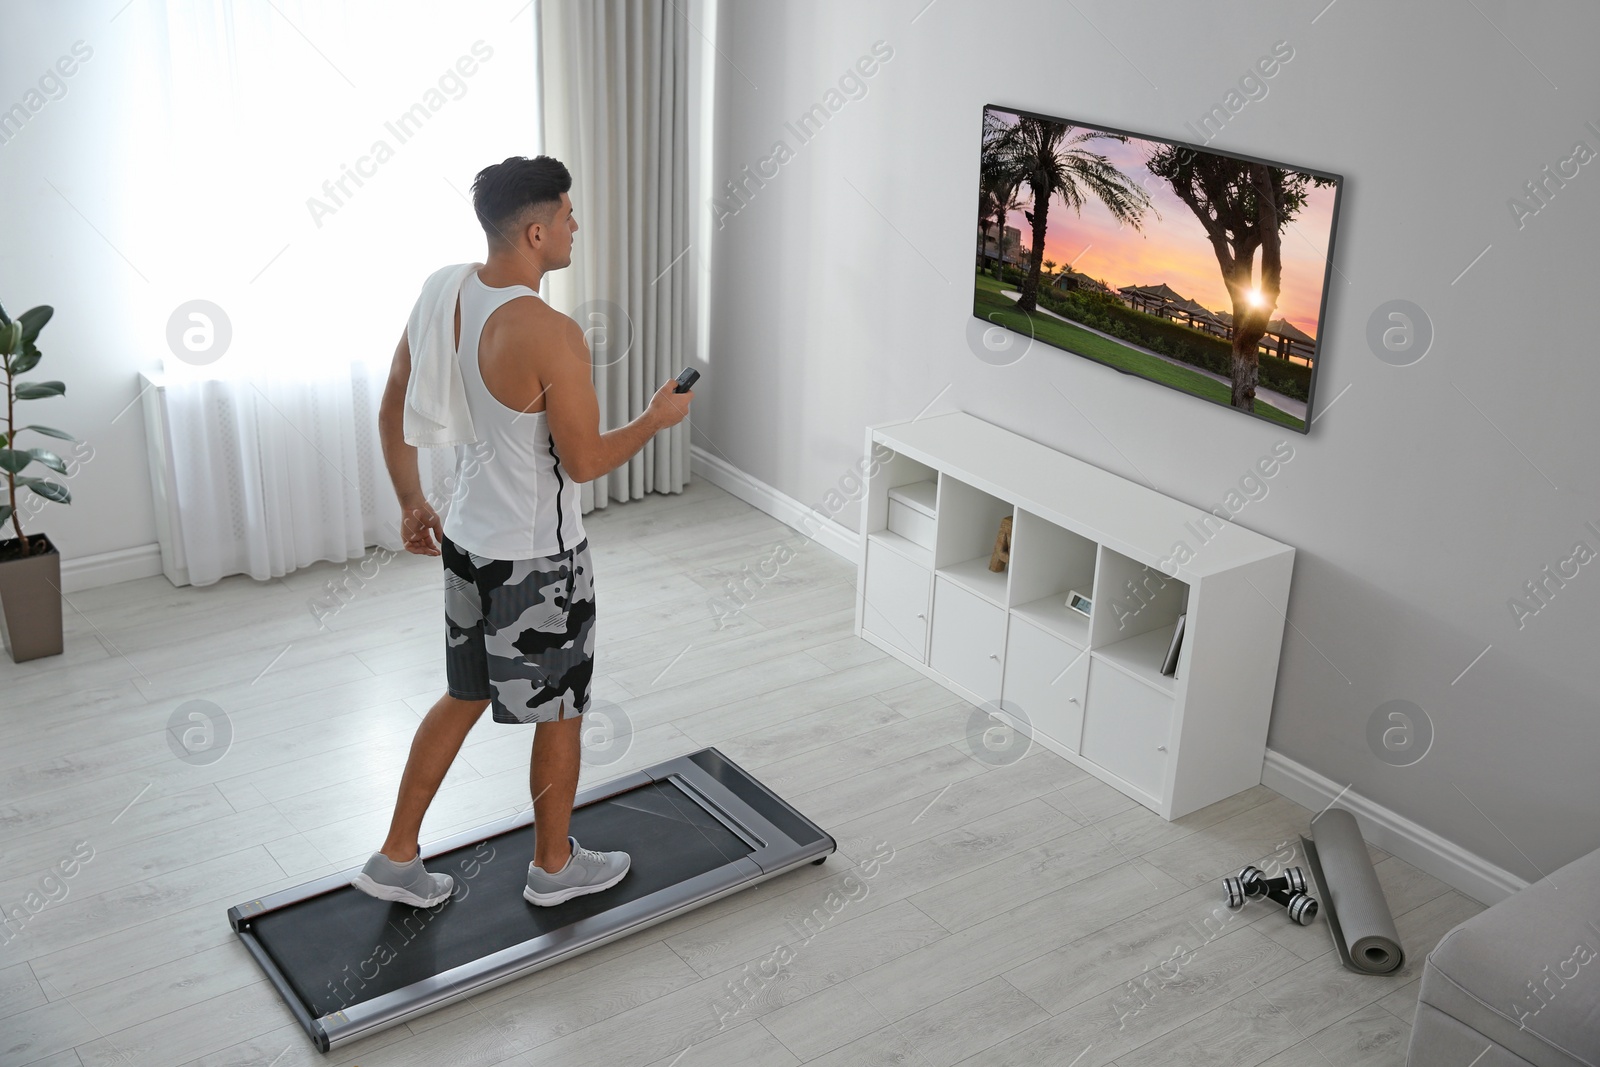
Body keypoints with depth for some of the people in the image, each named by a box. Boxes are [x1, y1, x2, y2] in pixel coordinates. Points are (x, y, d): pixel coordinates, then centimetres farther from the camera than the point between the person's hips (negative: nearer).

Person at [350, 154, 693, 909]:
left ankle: (397, 859, 29)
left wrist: (411, 504, 19)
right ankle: (554, 866, 32)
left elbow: (392, 414, 6)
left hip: (465, 541, 8)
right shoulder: (550, 335, -27)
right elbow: (584, 462, -20)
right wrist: (658, 417, -3)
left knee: (464, 696, 22)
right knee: (560, 711, 13)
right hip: (537, 561, -7)